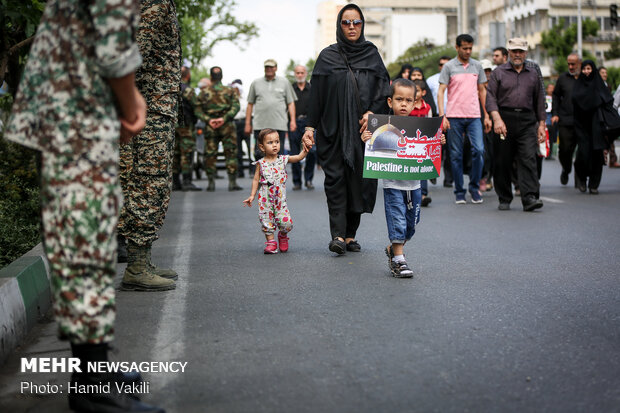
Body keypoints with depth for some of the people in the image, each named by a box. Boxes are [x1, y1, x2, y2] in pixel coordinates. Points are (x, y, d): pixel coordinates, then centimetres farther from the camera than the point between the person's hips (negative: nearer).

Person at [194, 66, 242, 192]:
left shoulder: (203, 92, 5)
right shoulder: (229, 91, 2)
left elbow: (197, 110, -2)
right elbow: (235, 106, -10)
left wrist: (208, 120, -9)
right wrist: (224, 118, -15)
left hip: (210, 128, 1)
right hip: (227, 126, -1)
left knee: (210, 155, 7)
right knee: (230, 154, 2)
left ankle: (211, 183, 5)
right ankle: (232, 182, -2)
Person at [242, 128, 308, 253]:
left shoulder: (283, 159, 2)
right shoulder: (261, 163, 0)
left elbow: (298, 157, -10)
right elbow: (256, 180, 5)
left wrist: (304, 151, -29)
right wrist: (252, 195, 2)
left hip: (280, 198, 0)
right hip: (265, 199, 0)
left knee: (285, 222, -7)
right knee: (267, 220, -1)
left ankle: (283, 236, 23)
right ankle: (271, 242, 14)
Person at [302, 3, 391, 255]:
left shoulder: (371, 54, 11)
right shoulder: (328, 56, 6)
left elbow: (384, 88, 7)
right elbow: (316, 94, 3)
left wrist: (372, 112, -9)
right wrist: (310, 126, -4)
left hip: (363, 129, 2)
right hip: (333, 129, -2)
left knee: (359, 180, 1)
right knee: (335, 179, -10)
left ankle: (350, 234, 9)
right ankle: (338, 235, -13)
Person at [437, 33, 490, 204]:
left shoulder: (477, 66, 11)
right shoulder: (449, 67, 1)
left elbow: (482, 91, 18)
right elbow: (441, 92, -2)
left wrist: (486, 115, 13)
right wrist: (442, 115, -12)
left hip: (474, 116, 2)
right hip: (454, 116, -2)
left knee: (478, 149, -11)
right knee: (456, 155, 2)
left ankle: (474, 187, 5)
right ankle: (459, 192, 11)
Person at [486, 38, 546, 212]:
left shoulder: (533, 74, 17)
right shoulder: (498, 72, 8)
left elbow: (539, 100, 20)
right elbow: (490, 97, -2)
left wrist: (541, 124, 12)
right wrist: (497, 119, -16)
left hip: (527, 121, 1)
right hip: (504, 120, -1)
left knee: (528, 159, -11)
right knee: (502, 162, 2)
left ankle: (530, 198, -17)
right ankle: (504, 199, 13)